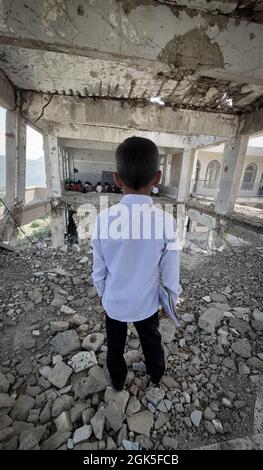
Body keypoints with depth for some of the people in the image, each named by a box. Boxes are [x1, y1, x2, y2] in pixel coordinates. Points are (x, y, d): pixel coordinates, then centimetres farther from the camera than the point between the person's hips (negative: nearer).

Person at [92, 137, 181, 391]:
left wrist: (102, 293, 10)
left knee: (115, 346, 27)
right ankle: (156, 375, 57)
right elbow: (170, 273, -12)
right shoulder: (166, 220, -23)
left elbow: (99, 269, -10)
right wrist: (172, 299, 7)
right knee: (152, 341, 29)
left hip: (114, 302, 0)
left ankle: (117, 381, 54)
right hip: (147, 303, 1)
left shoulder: (104, 218, -22)